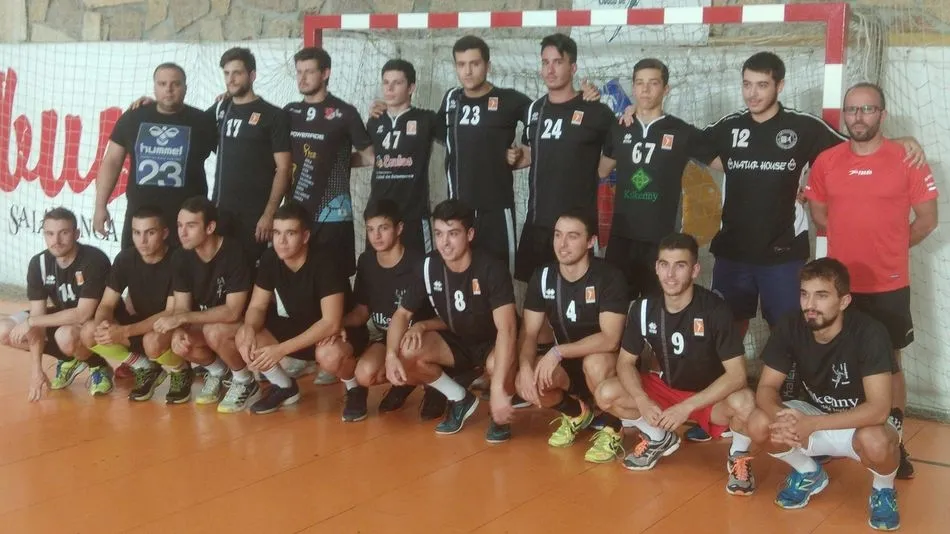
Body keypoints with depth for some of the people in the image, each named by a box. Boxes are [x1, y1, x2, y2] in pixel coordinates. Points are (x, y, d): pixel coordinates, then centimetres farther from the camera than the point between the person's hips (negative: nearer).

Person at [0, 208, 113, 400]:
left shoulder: (94, 260, -28)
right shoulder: (39, 263, -11)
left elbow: (83, 315, -32)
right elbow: (37, 315, -12)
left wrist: (30, 322, -27)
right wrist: (36, 368, -18)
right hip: (62, 318, 7)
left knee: (66, 336, -39)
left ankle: (98, 366, -5)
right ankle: (70, 360, 7)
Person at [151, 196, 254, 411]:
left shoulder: (234, 252, -26)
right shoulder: (184, 257, -8)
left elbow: (233, 311, -30)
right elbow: (181, 307, -7)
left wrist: (183, 318, -34)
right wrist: (178, 330, -31)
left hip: (243, 322, -5)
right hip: (204, 322, 6)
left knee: (214, 332, -35)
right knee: (178, 341, -23)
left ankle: (244, 381, -7)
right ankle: (217, 371, 8)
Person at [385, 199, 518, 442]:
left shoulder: (491, 269, -27)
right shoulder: (429, 267, -13)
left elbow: (506, 328, -36)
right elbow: (402, 314, -3)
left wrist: (498, 389, -46)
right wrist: (391, 355, -24)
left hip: (492, 344, -4)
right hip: (457, 342, 5)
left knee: (499, 364, -40)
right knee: (408, 352, -22)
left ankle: (501, 416, -4)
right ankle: (460, 400, 4)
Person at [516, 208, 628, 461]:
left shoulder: (609, 277, -21)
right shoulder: (542, 277, -6)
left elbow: (610, 339, -29)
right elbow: (529, 333, -6)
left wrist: (557, 352, -34)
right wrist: (526, 367, -27)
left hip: (606, 362, -4)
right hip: (565, 362, 5)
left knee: (595, 364, -39)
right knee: (524, 384, -24)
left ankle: (612, 430, -8)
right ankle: (576, 412, 10)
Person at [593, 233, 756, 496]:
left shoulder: (715, 309, -25)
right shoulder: (643, 309, -13)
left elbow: (737, 374, -28)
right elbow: (626, 362, -4)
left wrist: (686, 407, -34)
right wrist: (642, 401, -24)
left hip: (710, 397, -4)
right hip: (666, 388, 4)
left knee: (744, 402, -37)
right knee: (606, 394, -17)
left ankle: (738, 456, -2)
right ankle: (659, 439, 12)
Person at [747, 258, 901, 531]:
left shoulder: (870, 333, -28)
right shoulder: (789, 327, -17)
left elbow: (878, 409, -33)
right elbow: (766, 388, -14)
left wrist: (812, 424, -42)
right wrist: (781, 416, -38)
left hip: (861, 423, -4)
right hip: (813, 414, 4)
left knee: (875, 441, -38)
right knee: (759, 424, -23)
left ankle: (883, 491, 0)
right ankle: (809, 474, 9)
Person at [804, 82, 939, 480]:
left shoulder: (907, 160, -7)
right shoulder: (826, 161, 1)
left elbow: (927, 218, -1)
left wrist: (891, 247, 3)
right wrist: (856, 238, 5)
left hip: (889, 285, -2)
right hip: (839, 283, 2)